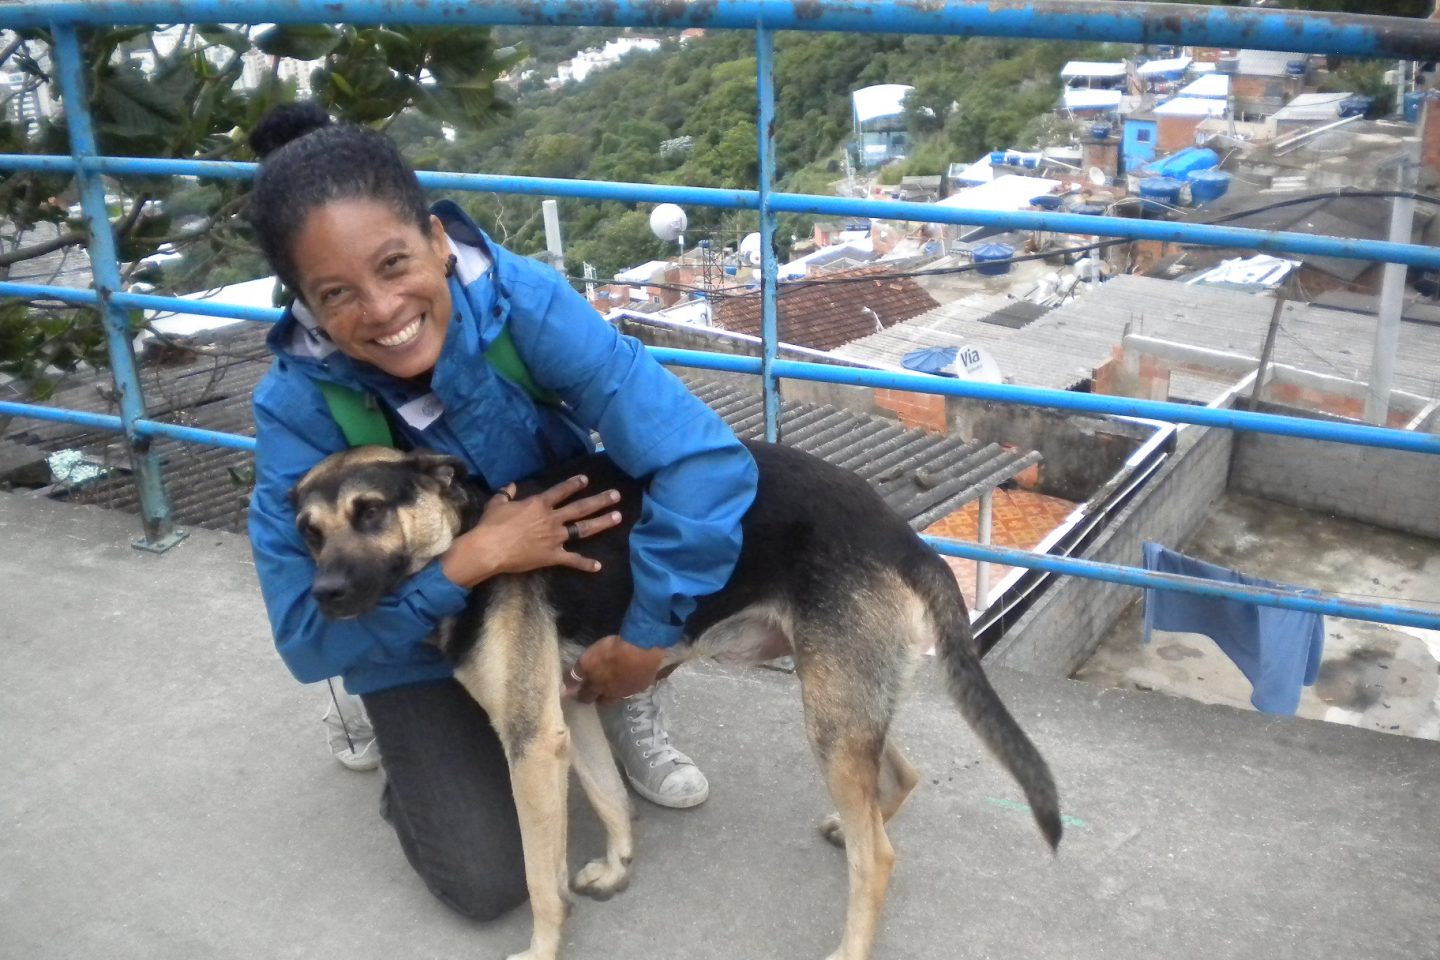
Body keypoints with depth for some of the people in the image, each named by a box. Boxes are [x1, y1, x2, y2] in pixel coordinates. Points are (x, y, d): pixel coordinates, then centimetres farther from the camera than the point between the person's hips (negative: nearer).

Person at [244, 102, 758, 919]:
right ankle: (419, 750, 22)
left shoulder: (522, 302, -32)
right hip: (423, 642, -1)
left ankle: (626, 705, 4)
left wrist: (644, 643, -31)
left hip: (566, 563, 1)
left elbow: (705, 462, -37)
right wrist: (470, 559, -37)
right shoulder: (299, 407, -29)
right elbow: (308, 635, -26)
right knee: (489, 881, -10)